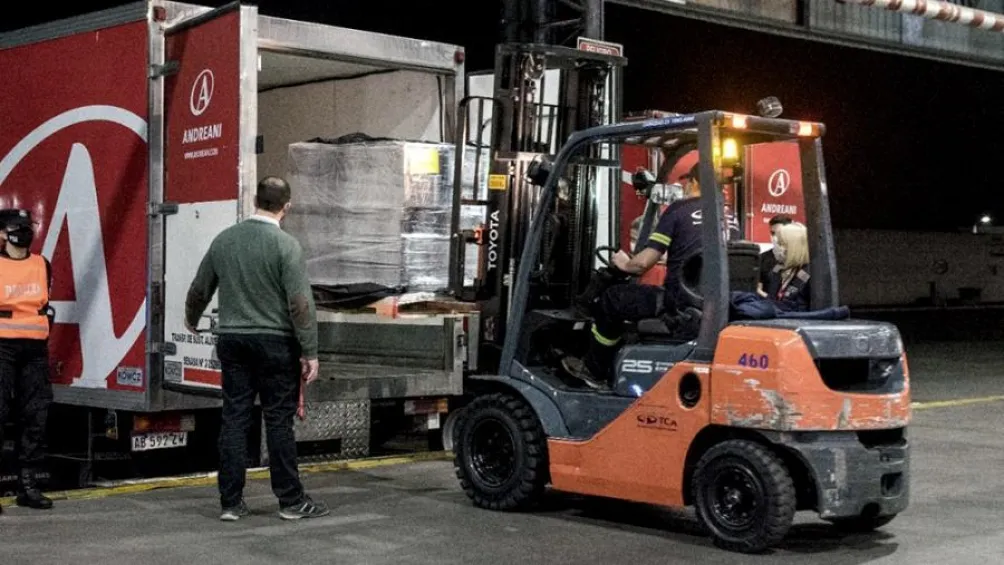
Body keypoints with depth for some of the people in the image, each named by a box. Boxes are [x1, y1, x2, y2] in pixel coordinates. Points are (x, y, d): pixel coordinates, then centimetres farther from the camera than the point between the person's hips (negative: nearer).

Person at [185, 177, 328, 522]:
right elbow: (300, 304, -15)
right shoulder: (286, 245, -11)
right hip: (274, 341, -4)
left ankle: (231, 502, 10)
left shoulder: (224, 240, 5)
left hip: (232, 339, 5)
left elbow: (199, 290, 16)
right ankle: (290, 501, 8)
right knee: (279, 421, 1)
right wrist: (310, 353, -11)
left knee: (234, 419, 7)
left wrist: (192, 320, 36)